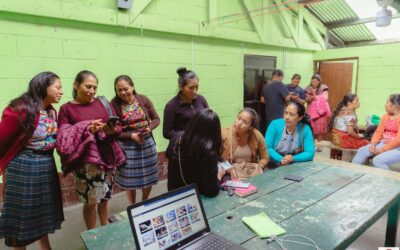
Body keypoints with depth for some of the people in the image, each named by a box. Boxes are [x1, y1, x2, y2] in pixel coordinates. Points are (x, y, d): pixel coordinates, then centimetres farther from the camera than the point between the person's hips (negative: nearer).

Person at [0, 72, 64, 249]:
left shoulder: (52, 112, 4)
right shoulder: (20, 110, -20)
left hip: (47, 166, 8)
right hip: (24, 167, -7)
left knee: (44, 210, 21)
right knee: (22, 214, 11)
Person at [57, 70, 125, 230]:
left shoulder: (102, 102, 8)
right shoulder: (66, 109, 0)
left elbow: (118, 126, 8)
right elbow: (63, 139, -7)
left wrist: (113, 130, -15)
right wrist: (86, 129, -21)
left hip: (107, 157, 3)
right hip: (86, 161, -3)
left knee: (105, 198, 14)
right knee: (91, 201, 2)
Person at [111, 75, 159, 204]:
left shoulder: (143, 99, -3)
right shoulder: (114, 104, -11)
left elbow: (156, 119, 4)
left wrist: (149, 128, -15)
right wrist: (131, 136, -20)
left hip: (147, 143, 3)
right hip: (127, 146, -2)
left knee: (148, 176, 14)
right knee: (130, 179, 10)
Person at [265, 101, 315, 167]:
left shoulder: (305, 129, -6)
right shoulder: (275, 124, -8)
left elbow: (310, 153, -9)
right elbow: (267, 147, -12)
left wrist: (293, 158, -25)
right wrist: (281, 159, -24)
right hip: (274, 165, -1)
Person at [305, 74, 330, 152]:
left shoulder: (323, 88, 0)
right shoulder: (308, 89, 8)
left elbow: (325, 98, -7)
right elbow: (306, 99, 7)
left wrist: (315, 97, -12)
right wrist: (309, 99, -14)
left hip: (320, 111, -2)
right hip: (311, 111, 2)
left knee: (320, 128, -1)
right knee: (311, 128, 0)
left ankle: (319, 145, 9)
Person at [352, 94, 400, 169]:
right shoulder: (385, 116, 10)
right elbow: (378, 132, 8)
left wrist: (382, 150, -20)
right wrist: (373, 144, -9)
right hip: (383, 144, 8)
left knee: (378, 160, -29)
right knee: (362, 151, -7)